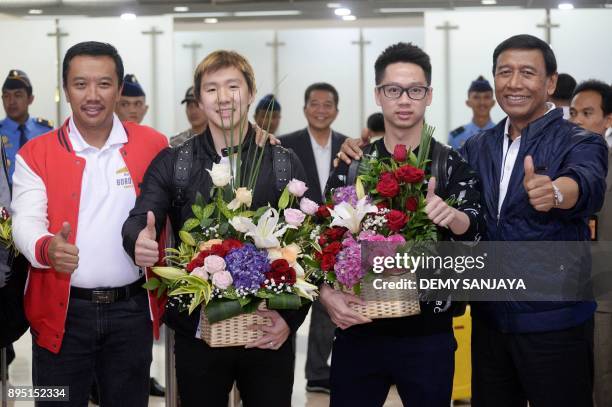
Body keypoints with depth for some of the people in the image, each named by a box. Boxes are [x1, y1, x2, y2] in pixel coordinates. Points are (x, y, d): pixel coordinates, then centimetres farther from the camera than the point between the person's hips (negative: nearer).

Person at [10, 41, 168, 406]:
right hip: (62, 311, -1)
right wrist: (46, 249, -35)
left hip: (132, 310, 1)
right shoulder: (36, 154, -1)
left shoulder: (153, 146, 2)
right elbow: (26, 221, -12)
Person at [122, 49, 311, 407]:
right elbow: (139, 220, -8)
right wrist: (139, 241, -32)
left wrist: (292, 318, -11)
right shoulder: (172, 162, 3)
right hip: (197, 332, 1)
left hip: (269, 333, 0)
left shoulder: (285, 163, 1)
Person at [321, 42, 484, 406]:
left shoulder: (452, 166, 0)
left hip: (428, 334, -1)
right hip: (358, 328, 2)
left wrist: (452, 217, -36)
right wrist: (327, 293, -15)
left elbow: (474, 231, -14)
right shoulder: (351, 164, 5)